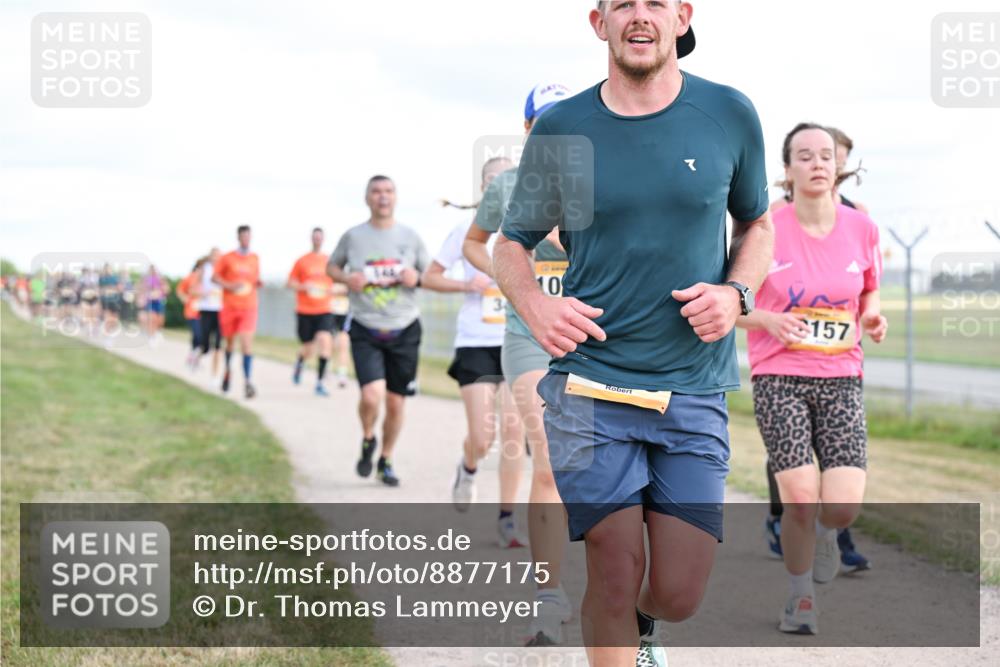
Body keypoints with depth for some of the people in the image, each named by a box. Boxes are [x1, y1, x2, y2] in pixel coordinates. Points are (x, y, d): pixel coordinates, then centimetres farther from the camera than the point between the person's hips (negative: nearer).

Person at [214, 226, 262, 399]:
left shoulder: (255, 258, 8)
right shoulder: (227, 258, 2)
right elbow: (214, 277, 2)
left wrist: (258, 283, -5)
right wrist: (229, 286, -14)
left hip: (249, 307, 0)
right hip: (230, 306, 0)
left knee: (247, 341, -15)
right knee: (230, 341, 13)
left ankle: (248, 382, -20)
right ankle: (227, 369, 41)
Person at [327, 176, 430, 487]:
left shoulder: (410, 237, 2)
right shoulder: (353, 236, 0)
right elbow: (331, 266, 14)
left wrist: (416, 278, -12)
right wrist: (347, 278, -8)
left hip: (404, 331, 2)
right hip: (366, 331, -2)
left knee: (395, 403, 6)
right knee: (372, 396, -19)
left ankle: (386, 462, 28)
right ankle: (367, 440, 14)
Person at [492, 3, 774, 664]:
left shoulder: (729, 115, 2)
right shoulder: (561, 130, 1)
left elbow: (758, 224, 17)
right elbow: (512, 243, 12)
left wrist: (736, 294, -4)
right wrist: (534, 304, -10)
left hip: (693, 390, 1)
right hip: (589, 386, -1)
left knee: (678, 593, 0)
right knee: (616, 572, -5)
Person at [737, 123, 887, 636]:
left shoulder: (861, 229, 2)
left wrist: (873, 318, -5)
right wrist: (771, 320, -18)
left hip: (840, 378, 2)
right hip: (778, 377, -2)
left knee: (844, 507, -10)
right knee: (801, 500, -12)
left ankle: (823, 529, 30)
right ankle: (801, 597, 14)